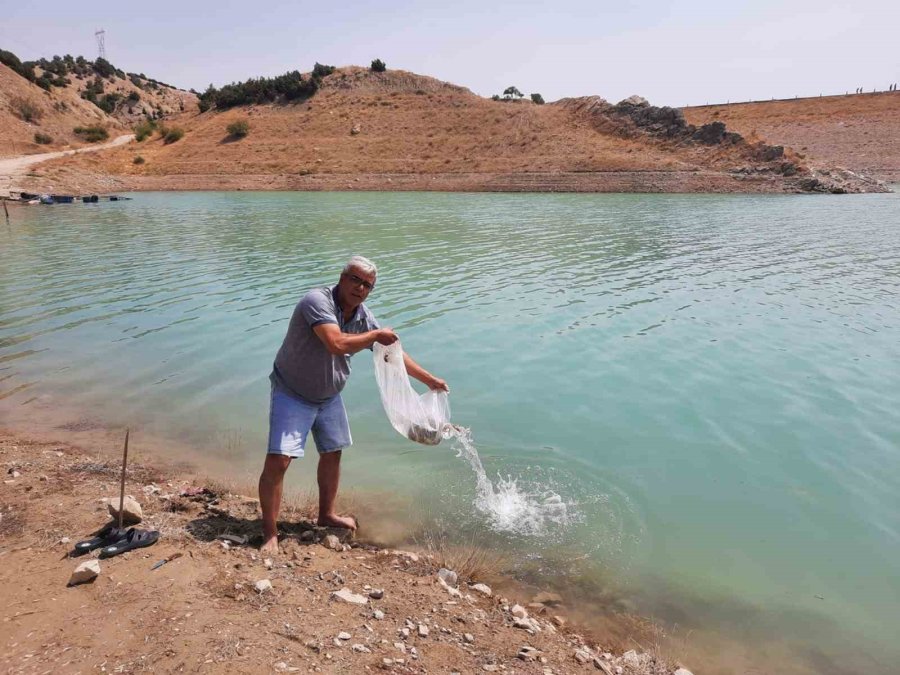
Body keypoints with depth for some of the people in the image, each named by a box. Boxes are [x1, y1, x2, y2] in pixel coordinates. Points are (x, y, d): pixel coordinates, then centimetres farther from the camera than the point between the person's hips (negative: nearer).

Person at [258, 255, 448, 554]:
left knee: (332, 452, 18)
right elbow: (336, 344, -41)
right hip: (292, 394, -7)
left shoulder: (363, 316, -4)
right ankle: (270, 533, 0)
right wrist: (375, 335, -27)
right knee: (278, 460, -15)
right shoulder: (317, 301, -27)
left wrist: (429, 379, 8)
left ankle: (327, 514, 38)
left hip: (329, 396, 8)